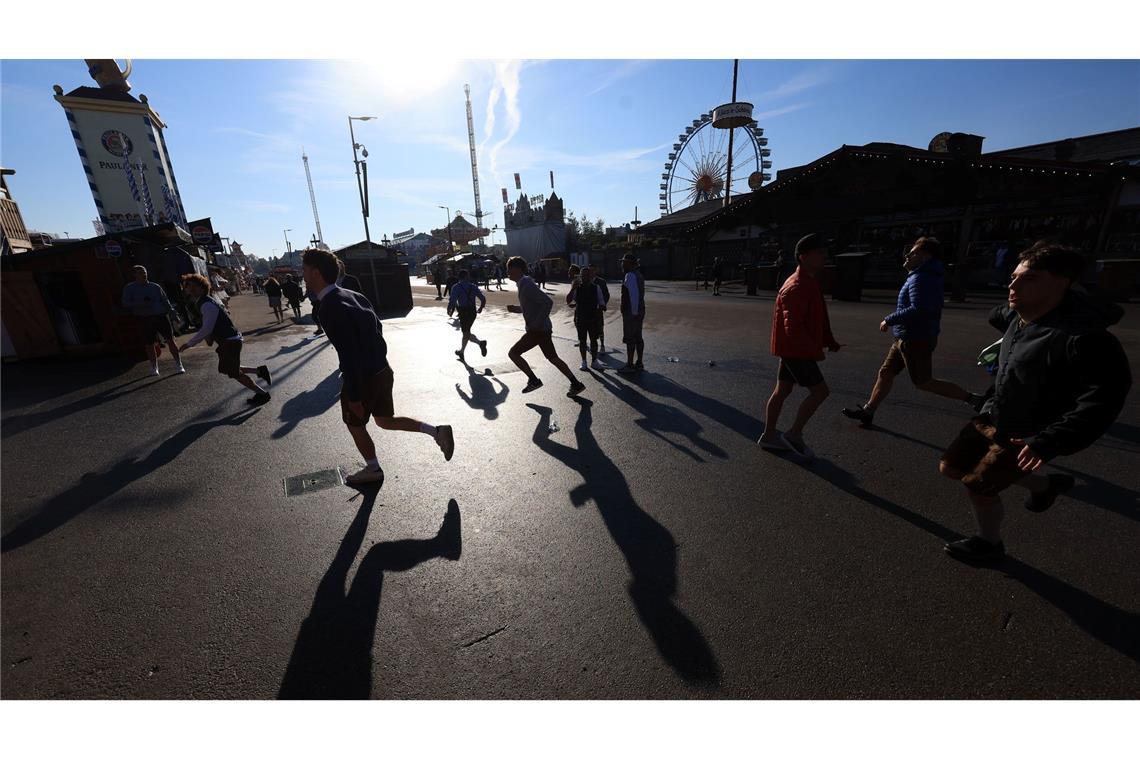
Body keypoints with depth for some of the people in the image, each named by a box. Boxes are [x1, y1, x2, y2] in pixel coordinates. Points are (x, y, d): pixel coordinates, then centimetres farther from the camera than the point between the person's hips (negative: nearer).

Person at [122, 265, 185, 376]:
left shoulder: (155, 286, 12)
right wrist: (141, 304, -14)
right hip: (144, 319, 0)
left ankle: (178, 365, -5)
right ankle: (154, 368, 15)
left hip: (161, 316, 0)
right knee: (149, 345, 3)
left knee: (170, 340, -8)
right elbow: (126, 304, 3)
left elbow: (165, 300, 13)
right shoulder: (129, 288, 9)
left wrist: (171, 311, 2)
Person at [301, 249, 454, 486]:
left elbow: (348, 355, -24)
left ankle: (372, 469, 36)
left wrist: (354, 396, -19)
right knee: (385, 420, 21)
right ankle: (437, 432, 14)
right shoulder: (352, 295, 5)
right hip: (382, 371, 8)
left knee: (354, 425, 16)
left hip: (363, 378, -8)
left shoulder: (331, 308, -22)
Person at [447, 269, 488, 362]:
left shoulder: (456, 287, -7)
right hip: (473, 312, 5)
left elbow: (452, 301, -17)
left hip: (463, 313, -5)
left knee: (466, 333, 1)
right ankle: (461, 352, 27)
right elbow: (483, 298, 1)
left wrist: (449, 310, 0)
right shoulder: (473, 286, 4)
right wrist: (481, 308, 18)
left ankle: (480, 342, -23)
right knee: (466, 331, 18)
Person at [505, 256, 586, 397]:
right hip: (543, 329, 10)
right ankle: (576, 384, 18)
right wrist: (515, 309, 10)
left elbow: (548, 302, -26)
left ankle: (533, 380, 5)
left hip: (538, 330, -10)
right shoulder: (524, 284, 14)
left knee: (513, 353, -2)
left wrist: (537, 324, -24)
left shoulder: (527, 286, -17)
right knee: (553, 358, 15)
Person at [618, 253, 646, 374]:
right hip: (639, 311, 10)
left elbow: (634, 294, -23)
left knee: (629, 339, -4)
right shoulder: (638, 274, 15)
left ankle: (630, 365, 2)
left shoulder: (630, 275, -16)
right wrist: (636, 311, 16)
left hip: (631, 313, -10)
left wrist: (634, 312, -20)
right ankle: (639, 363, 21)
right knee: (638, 337, 14)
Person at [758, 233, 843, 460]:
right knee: (820, 391, -4)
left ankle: (769, 436, 22)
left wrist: (830, 341, 13)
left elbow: (818, 317, 20)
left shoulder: (811, 282, 13)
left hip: (795, 348, 10)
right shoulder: (797, 287, -21)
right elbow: (793, 327, -25)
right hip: (795, 349, -10)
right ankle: (793, 434, 7)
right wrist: (814, 350, -19)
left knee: (782, 390, 13)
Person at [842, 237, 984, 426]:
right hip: (908, 338, 10)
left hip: (916, 339, -10)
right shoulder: (931, 276, 14)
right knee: (886, 372, 11)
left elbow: (918, 309, -29)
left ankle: (972, 399, 11)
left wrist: (889, 320, -21)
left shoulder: (921, 278, -18)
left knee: (923, 383, -1)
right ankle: (868, 410, 16)